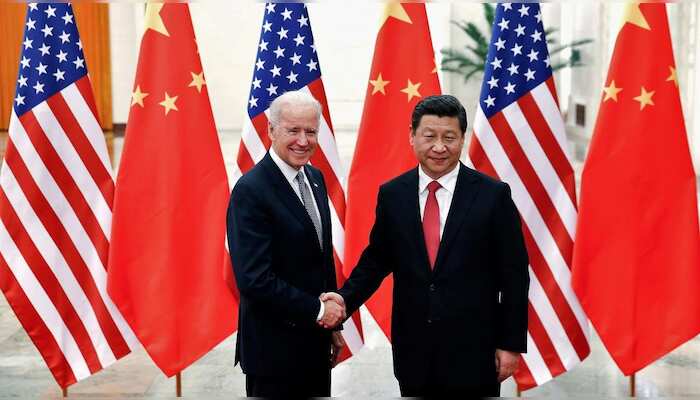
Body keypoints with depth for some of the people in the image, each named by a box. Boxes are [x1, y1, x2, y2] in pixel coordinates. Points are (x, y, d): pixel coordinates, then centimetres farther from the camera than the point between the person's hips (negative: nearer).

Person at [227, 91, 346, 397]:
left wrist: (332, 324, 14)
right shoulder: (251, 190, -18)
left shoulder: (315, 178, 8)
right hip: (275, 347, -7)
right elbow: (254, 280, -23)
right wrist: (318, 310, -15)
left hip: (315, 341, 7)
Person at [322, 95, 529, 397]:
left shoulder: (494, 195, -6)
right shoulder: (392, 194, 2)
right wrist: (346, 298, -6)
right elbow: (377, 258, 11)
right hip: (413, 348, 3)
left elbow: (514, 274, -3)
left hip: (473, 348, -2)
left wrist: (511, 343, -4)